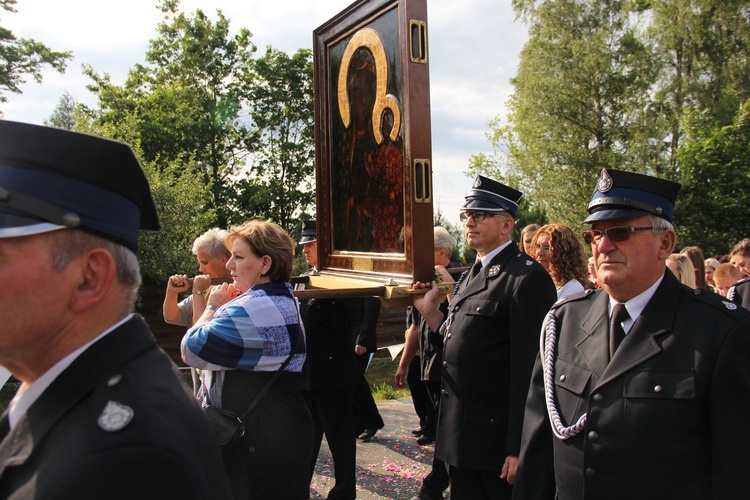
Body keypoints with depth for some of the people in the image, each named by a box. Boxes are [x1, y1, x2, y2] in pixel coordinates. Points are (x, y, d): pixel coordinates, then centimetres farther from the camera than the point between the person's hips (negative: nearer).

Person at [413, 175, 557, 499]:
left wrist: (518, 449, -20)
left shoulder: (526, 277, -16)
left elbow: (529, 366, -20)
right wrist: (429, 310, 4)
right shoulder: (472, 276, 13)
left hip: (496, 436, -8)